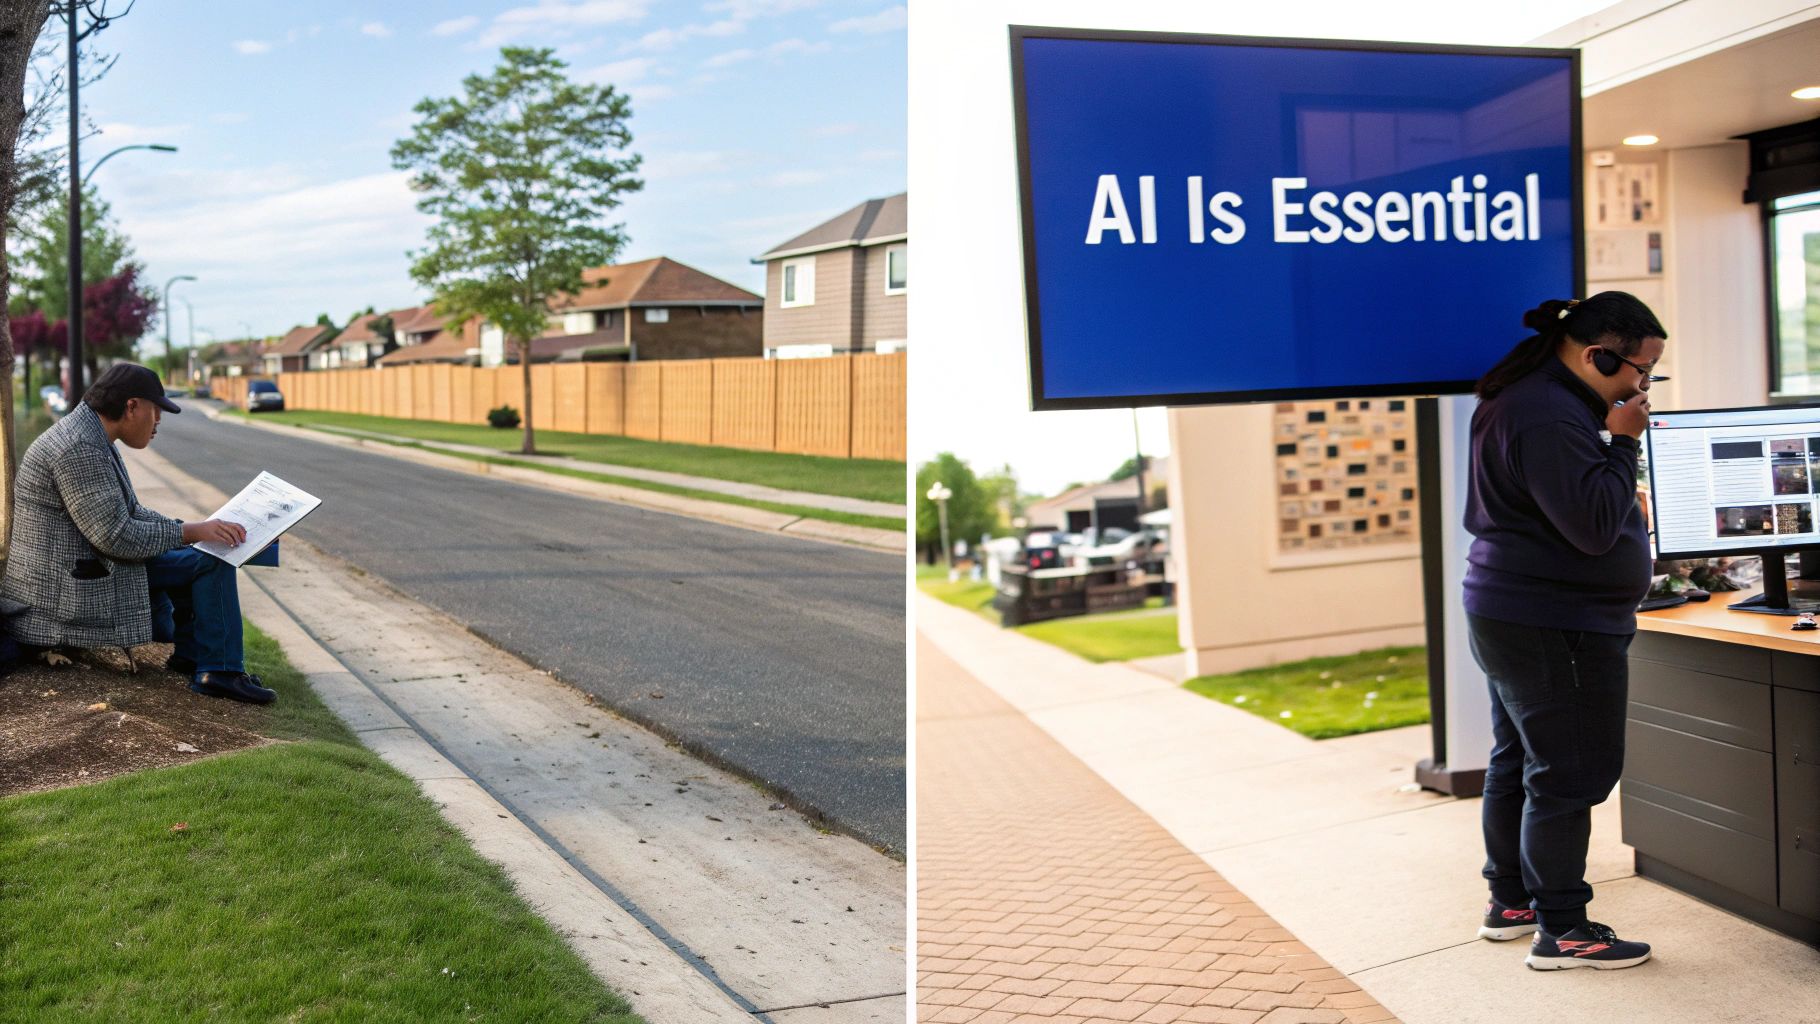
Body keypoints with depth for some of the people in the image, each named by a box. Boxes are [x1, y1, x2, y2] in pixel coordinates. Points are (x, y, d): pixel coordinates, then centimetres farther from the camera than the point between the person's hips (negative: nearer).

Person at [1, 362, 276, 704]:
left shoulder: (92, 438, 11)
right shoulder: (78, 449, -23)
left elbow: (129, 511, 17)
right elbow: (116, 537, -25)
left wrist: (192, 528, 5)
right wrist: (190, 532, -15)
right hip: (65, 594, -11)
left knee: (206, 551, 20)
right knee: (212, 560, -12)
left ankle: (191, 653, 21)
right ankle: (219, 670, -6)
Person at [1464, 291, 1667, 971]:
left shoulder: (1528, 399, 13)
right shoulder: (1549, 419, -22)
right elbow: (1594, 526, -24)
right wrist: (1623, 443, -17)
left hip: (1508, 615, 11)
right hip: (1554, 627, -11)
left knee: (1517, 762, 18)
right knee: (1569, 775, -3)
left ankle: (1510, 901, 30)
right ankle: (1560, 929, 6)